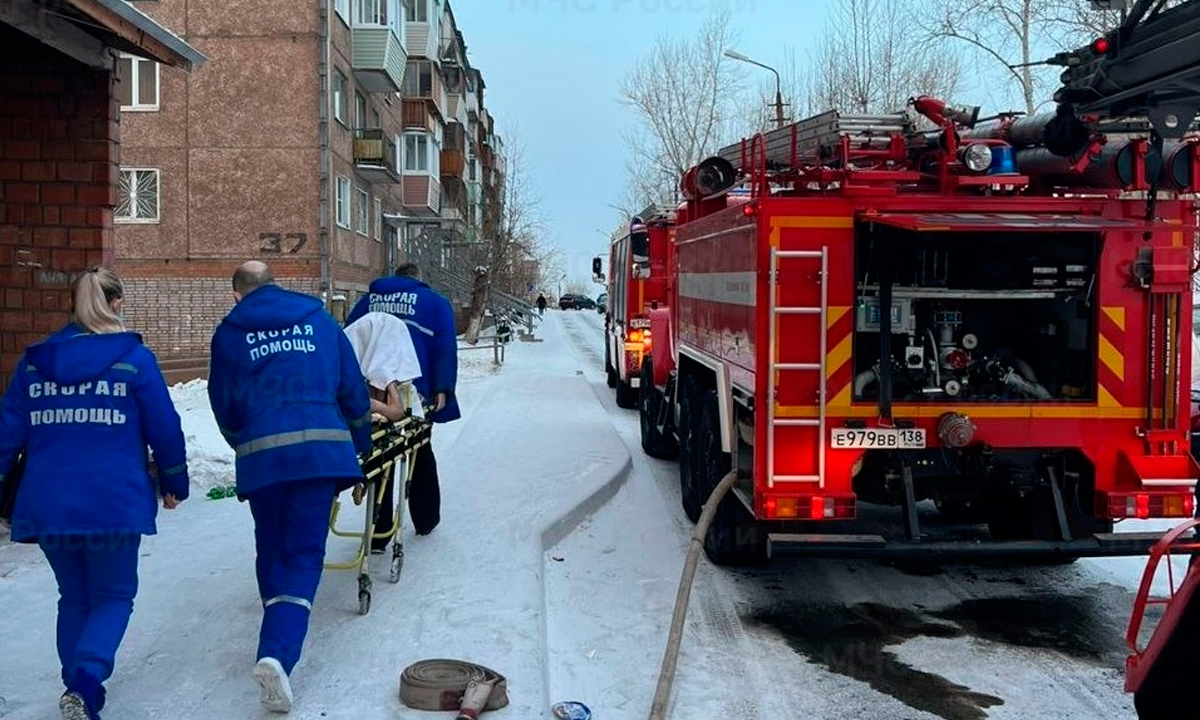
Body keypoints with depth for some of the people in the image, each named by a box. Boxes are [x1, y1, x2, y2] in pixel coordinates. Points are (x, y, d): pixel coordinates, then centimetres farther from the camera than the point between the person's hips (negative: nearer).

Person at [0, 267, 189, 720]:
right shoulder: (133, 358, -4)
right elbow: (164, 428, -2)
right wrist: (174, 483, 10)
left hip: (46, 505, 4)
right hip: (114, 503, -3)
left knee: (74, 598, 19)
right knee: (113, 596, 9)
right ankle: (86, 682, -13)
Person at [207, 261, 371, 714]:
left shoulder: (229, 333, 11)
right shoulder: (319, 319, 14)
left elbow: (223, 405, 16)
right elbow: (353, 388, 14)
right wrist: (360, 447, 25)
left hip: (261, 453, 0)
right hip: (323, 447, 0)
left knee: (271, 550, 18)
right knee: (304, 553, 0)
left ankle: (277, 641, 28)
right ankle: (279, 652, -18)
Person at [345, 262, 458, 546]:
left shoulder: (367, 300, 19)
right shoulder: (435, 302, 9)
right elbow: (445, 348, -1)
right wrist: (443, 389, -5)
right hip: (414, 393, -2)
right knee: (420, 454, 15)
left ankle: (378, 534, 4)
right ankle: (425, 520, 28)